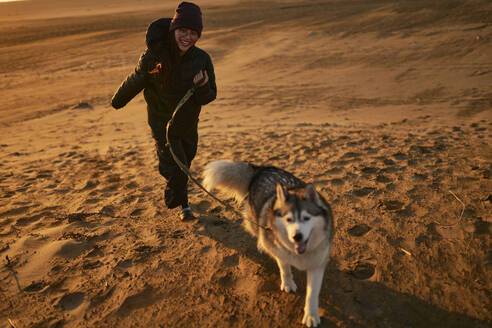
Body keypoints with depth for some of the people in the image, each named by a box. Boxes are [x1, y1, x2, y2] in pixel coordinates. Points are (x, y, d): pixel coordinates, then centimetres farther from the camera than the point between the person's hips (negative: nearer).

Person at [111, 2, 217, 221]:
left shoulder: (202, 59, -16)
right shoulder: (153, 56, -22)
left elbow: (209, 97, -9)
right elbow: (134, 82, -4)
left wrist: (202, 87, -32)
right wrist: (117, 102, 13)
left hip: (188, 124, 4)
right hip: (162, 125, -3)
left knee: (186, 161, 22)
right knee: (176, 168, -6)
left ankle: (181, 204, 53)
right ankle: (182, 205, 29)